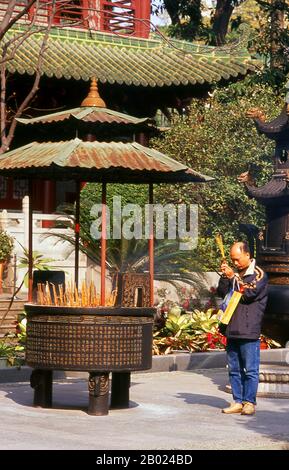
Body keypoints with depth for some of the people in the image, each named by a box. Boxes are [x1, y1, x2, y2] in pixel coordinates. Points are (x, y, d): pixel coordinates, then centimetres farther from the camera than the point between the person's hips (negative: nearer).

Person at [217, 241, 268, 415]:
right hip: (232, 330, 7)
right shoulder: (236, 274, 16)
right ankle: (238, 402, 14)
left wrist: (233, 276, -11)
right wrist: (225, 276, -5)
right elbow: (222, 292, 10)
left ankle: (249, 402, 0)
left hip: (249, 331, -7)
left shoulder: (259, 274, -2)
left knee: (250, 369, -4)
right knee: (234, 369, 8)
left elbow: (249, 293, -15)